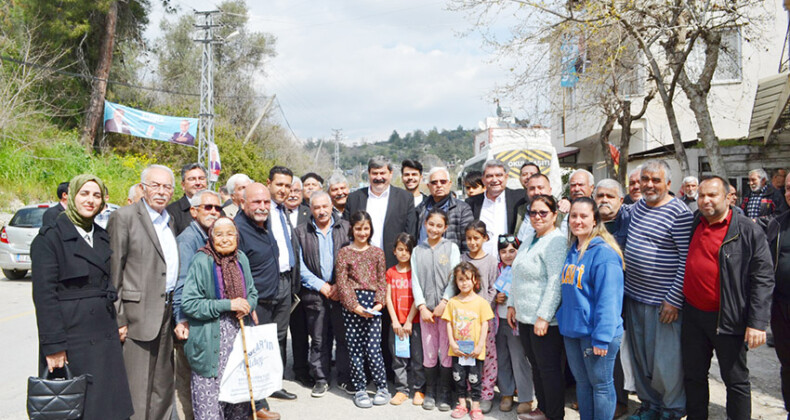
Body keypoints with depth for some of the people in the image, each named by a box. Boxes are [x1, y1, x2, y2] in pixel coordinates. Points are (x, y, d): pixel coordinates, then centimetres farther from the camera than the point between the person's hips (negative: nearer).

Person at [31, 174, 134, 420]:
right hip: (71, 338, -6)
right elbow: (43, 295, -12)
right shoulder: (50, 237, -7)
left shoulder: (102, 237, 13)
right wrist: (53, 346, -16)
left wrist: (118, 323, 11)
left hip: (104, 336, 6)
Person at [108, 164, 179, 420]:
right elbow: (113, 272, -11)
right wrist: (118, 319, -14)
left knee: (164, 388, 16)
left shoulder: (169, 220, 14)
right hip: (139, 314, -7)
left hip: (167, 312, 7)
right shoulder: (124, 217, -8)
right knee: (137, 393, -1)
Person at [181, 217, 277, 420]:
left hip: (239, 334, 5)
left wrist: (247, 305, -7)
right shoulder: (201, 261, -11)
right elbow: (188, 304, -15)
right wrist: (228, 305, -18)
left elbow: (252, 293, 16)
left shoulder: (241, 258, 6)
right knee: (210, 390, -4)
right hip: (211, 340, -5)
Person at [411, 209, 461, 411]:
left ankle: (444, 394, 13)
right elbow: (415, 280, 5)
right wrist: (422, 307, -5)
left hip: (446, 307, -1)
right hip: (426, 309, 2)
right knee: (428, 352, 5)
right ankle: (430, 392, 18)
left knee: (446, 351, 1)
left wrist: (444, 302, -11)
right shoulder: (417, 251, 9)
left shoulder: (451, 248, 4)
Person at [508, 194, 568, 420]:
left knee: (549, 368, 2)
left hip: (544, 319, -9)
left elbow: (556, 281, -21)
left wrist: (544, 317, -23)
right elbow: (518, 277, 21)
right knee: (536, 366, 18)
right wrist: (512, 305, 17)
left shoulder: (555, 241, -15)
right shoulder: (530, 241, 14)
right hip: (525, 316, 9)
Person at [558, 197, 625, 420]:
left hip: (595, 333, -8)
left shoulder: (603, 252, -16)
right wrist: (563, 320, 16)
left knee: (601, 384, 7)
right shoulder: (573, 250, 9)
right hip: (572, 329, 8)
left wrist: (601, 338, -21)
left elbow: (607, 299, -19)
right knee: (582, 382, 18)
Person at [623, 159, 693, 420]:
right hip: (634, 296, 7)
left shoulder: (679, 212, -15)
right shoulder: (639, 205, 8)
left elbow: (687, 260, -17)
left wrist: (674, 300, -18)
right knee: (639, 356, 17)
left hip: (662, 301, -7)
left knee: (665, 360, 4)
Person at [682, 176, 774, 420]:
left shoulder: (749, 232, -9)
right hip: (693, 315, 5)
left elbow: (763, 279, -12)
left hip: (727, 319, -5)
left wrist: (758, 322, -17)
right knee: (693, 375, 16)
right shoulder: (693, 225, 6)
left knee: (736, 380, 8)